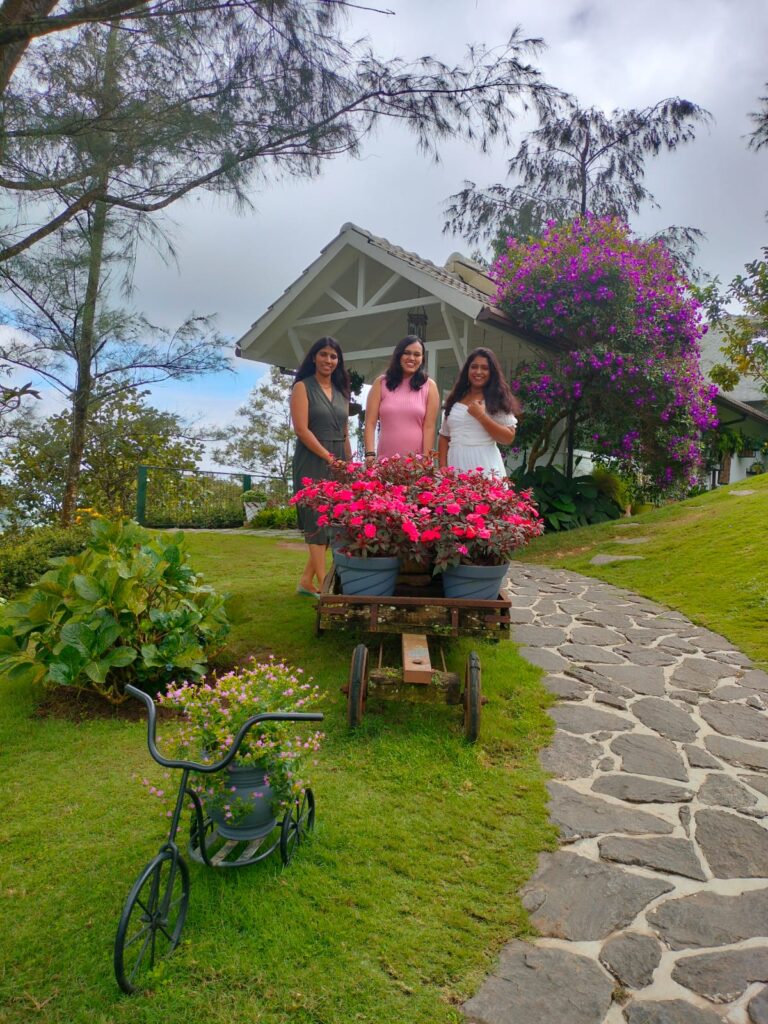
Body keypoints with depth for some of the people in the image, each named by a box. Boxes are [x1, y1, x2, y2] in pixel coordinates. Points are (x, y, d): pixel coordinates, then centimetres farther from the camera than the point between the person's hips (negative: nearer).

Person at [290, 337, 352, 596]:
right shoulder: (303, 387, -1)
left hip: (339, 462, 6)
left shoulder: (341, 391, 17)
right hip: (312, 461, -6)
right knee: (318, 521, -6)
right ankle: (323, 584, -4)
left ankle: (307, 581, 13)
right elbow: (301, 429, -11)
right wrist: (329, 457, -14)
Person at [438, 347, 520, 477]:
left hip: (484, 466, -3)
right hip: (455, 464, 3)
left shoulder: (498, 399, 3)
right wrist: (442, 467, 2)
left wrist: (481, 416, -10)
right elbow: (444, 437, 15)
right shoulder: (455, 400, 15)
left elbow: (508, 438, -4)